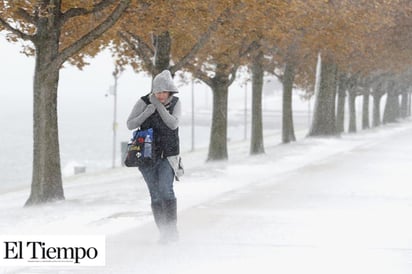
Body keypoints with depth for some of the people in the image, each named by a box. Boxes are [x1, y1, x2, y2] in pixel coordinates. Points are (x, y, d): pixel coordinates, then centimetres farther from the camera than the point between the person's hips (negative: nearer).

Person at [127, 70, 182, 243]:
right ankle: (164, 232, 9)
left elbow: (173, 124, -13)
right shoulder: (144, 102, -3)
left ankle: (172, 229, -15)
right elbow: (130, 125, -5)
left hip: (168, 154, -1)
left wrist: (159, 106, -19)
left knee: (165, 189, -18)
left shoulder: (175, 103, 1)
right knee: (155, 195, 1)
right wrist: (147, 112, -19)